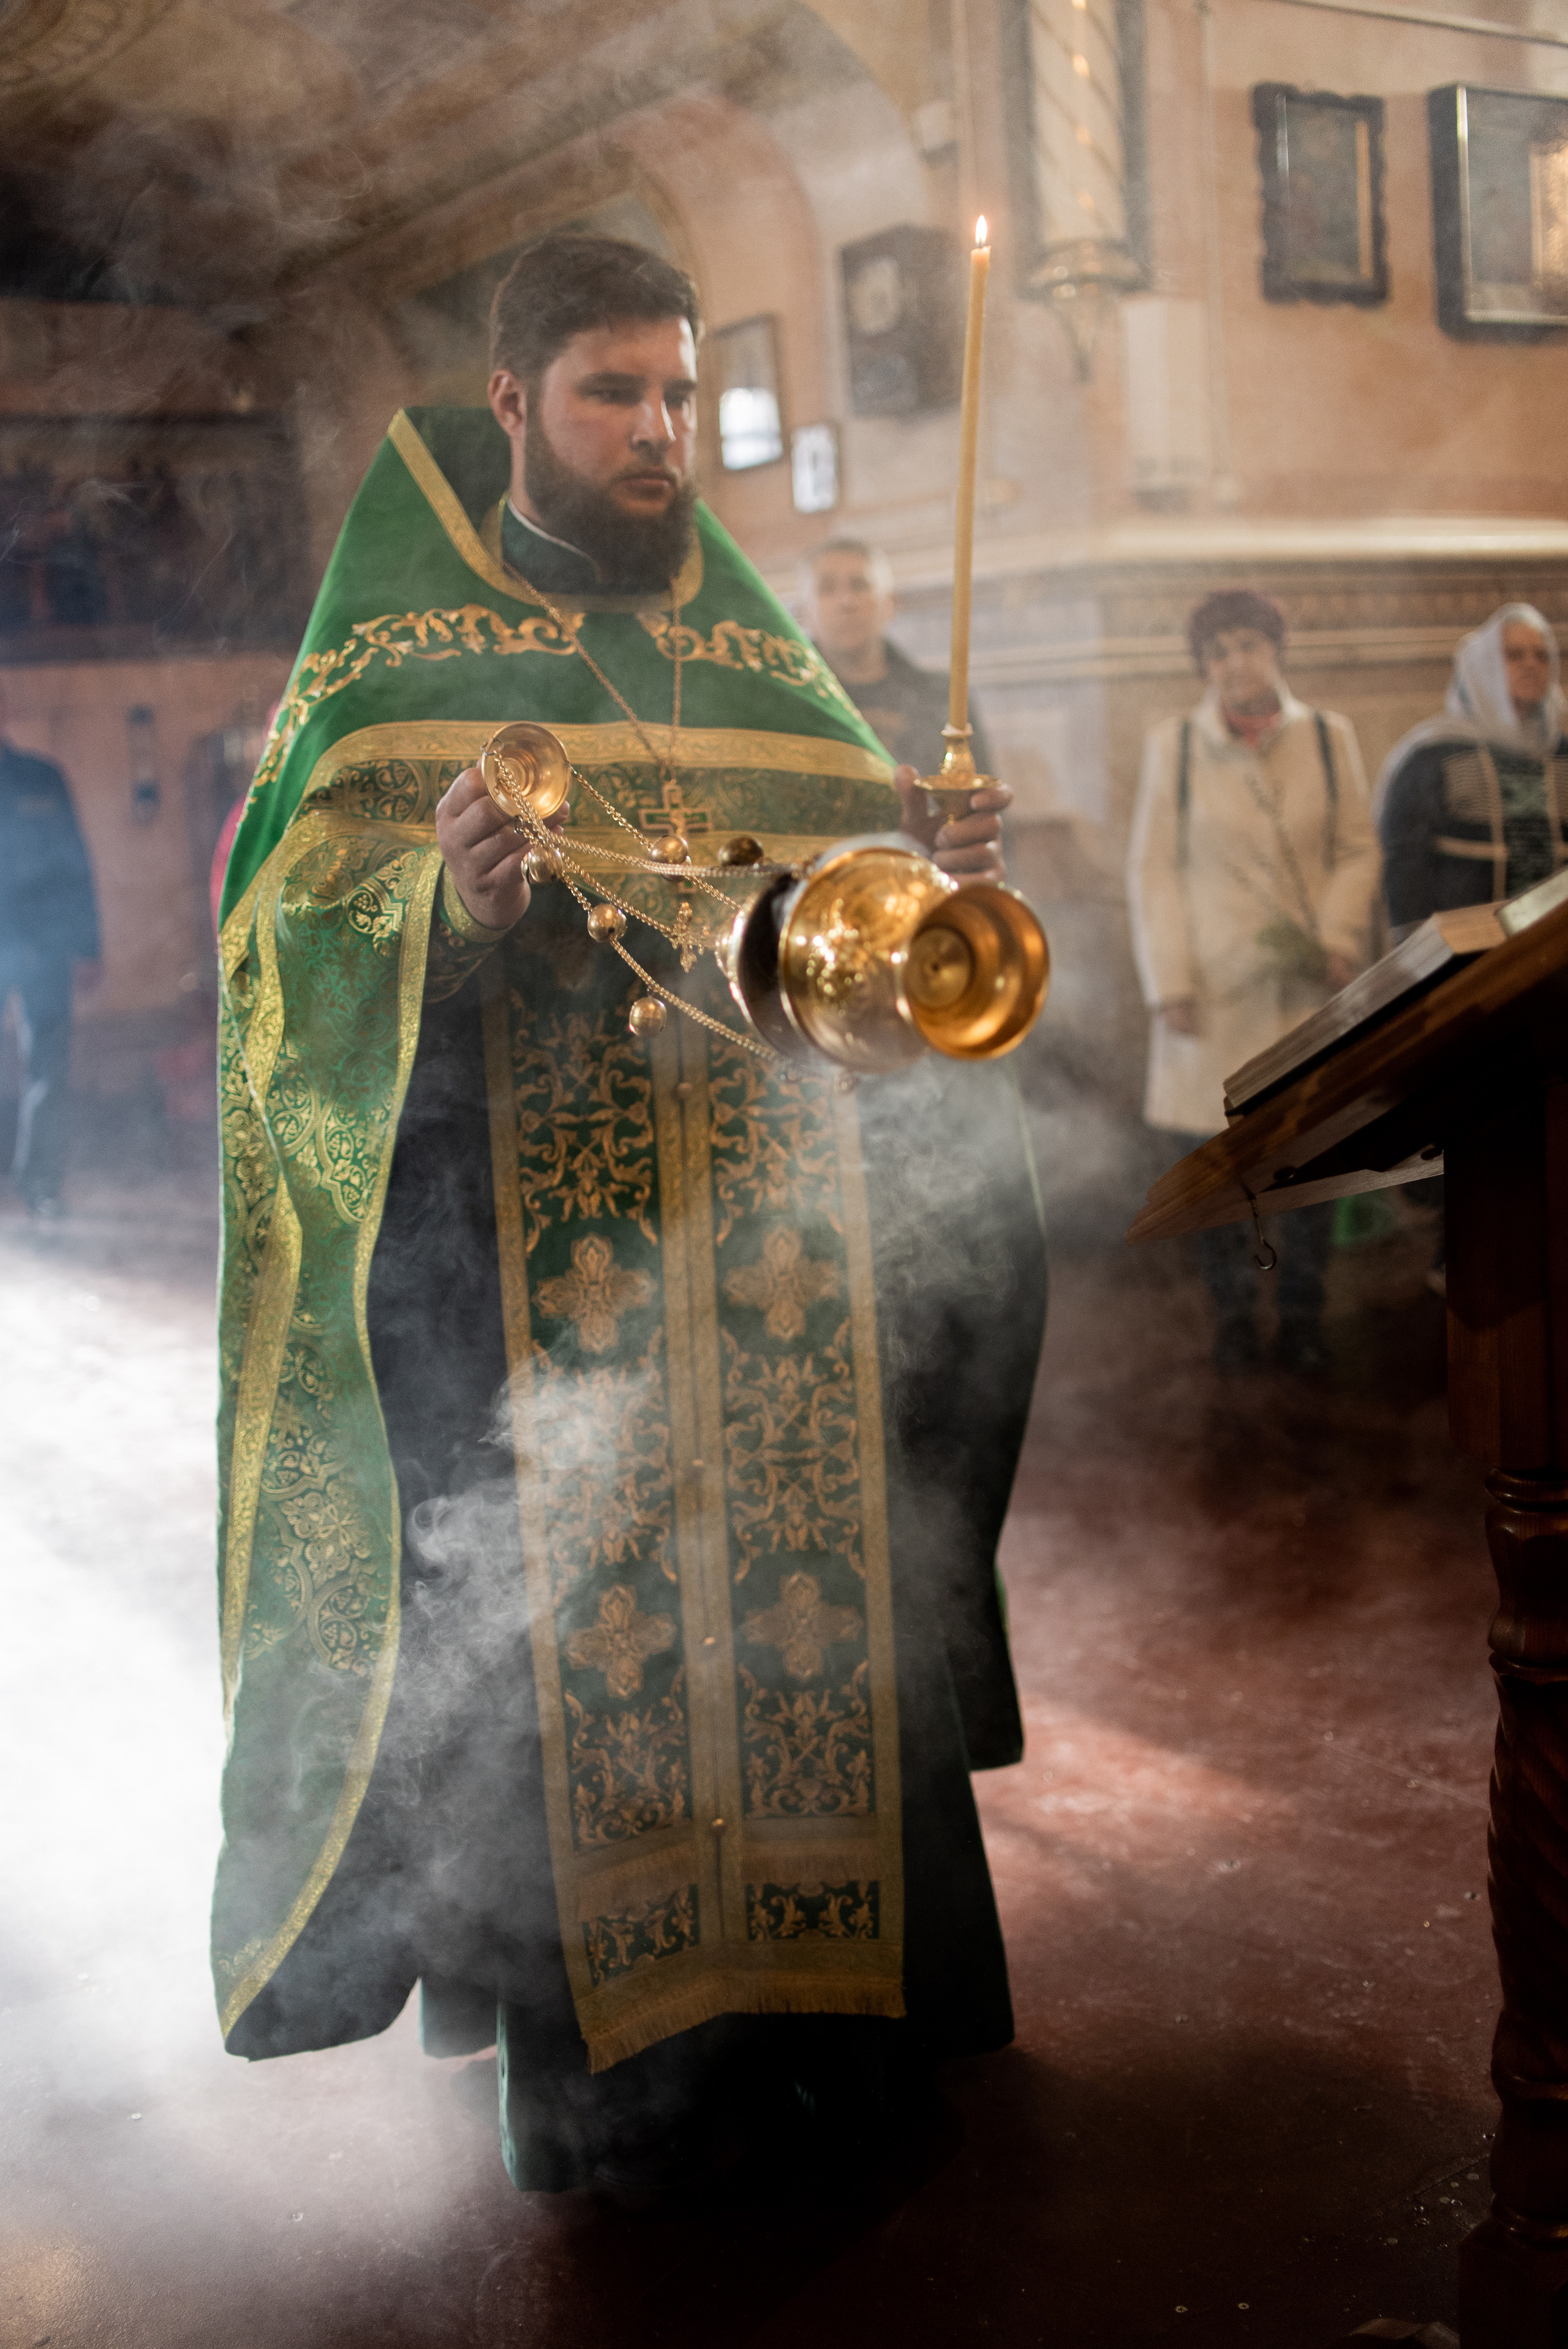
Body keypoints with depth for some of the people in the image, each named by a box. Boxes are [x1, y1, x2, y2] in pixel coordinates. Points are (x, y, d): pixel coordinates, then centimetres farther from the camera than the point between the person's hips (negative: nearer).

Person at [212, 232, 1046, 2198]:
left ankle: (817, 2014, 24)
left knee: (807, 1587, 7)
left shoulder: (761, 656, 17)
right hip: (532, 1252, -4)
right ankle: (601, 2057, 15)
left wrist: (928, 881, -7)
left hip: (780, 1222, 4)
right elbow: (295, 912, -6)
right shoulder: (402, 647, 4)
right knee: (566, 1629, -2)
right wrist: (447, 905, -27)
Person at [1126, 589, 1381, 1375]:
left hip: (1309, 985, 1)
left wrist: (1340, 939, -8)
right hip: (1216, 983, -1)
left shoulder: (1329, 737, 6)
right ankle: (1233, 1313, 17)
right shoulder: (1173, 746, 2)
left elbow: (1358, 850, 7)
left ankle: (1301, 1316, 18)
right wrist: (1168, 982, -4)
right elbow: (1153, 869, 2)